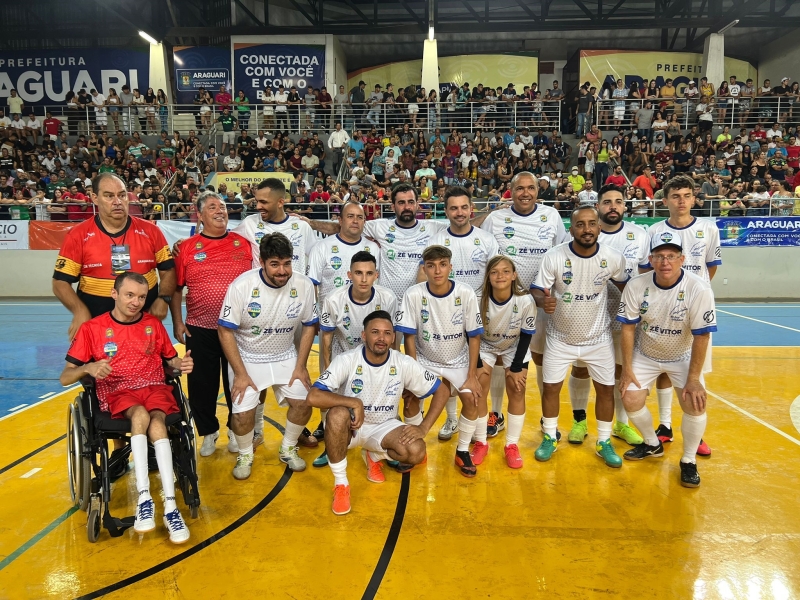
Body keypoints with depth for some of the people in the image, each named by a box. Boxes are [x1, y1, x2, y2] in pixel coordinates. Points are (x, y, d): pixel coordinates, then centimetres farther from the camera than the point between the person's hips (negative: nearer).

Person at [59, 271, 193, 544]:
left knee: (156, 421, -33)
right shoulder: (92, 328, 5)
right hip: (116, 392, -1)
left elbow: (170, 360, 18)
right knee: (141, 414, -36)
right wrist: (88, 368, -18)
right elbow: (65, 377, 4)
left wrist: (181, 364, -6)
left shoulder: (154, 324, 13)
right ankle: (145, 499, -37)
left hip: (155, 387, 2)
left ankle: (170, 507, -38)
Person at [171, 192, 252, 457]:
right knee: (202, 384, 10)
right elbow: (175, 288, 4)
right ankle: (208, 432, 29)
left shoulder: (244, 244, 2)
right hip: (200, 330, 0)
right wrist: (177, 322, 0)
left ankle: (236, 430, 30)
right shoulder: (187, 248, 1)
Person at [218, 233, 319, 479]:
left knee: (303, 403, -8)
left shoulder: (304, 285, -16)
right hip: (247, 357, -2)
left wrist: (301, 365, -5)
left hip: (286, 357, 3)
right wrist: (240, 373, -17)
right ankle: (245, 455, 19)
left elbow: (308, 326, -2)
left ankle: (288, 449, 21)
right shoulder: (241, 286, -23)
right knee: (242, 413, -13)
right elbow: (226, 331, -16)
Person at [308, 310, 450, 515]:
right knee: (338, 414, -37)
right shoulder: (346, 360, -21)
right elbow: (313, 397, -29)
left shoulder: (404, 364, -15)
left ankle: (374, 456, 10)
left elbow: (442, 391, -6)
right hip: (350, 426, -2)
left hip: (384, 427, 2)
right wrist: (355, 402, -34)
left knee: (416, 451, -26)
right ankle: (340, 484, -15)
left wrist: (423, 428, -16)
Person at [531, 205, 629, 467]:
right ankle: (550, 438, 26)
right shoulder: (554, 256, -18)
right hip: (560, 338, -1)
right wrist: (543, 300, -40)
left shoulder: (614, 258, -12)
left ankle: (604, 443, 27)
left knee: (606, 389, 7)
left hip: (599, 338, 1)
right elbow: (537, 290, -18)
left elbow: (624, 285, 7)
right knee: (551, 387, 4)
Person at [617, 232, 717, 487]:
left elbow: (702, 336, -21)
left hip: (683, 357, -2)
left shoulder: (699, 289, -27)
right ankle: (653, 444, 25)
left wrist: (693, 378, -20)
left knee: (695, 404, -16)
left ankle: (688, 461, 10)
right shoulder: (636, 285, -20)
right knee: (631, 400, -6)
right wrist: (627, 368, -11)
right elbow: (628, 327, -12)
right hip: (645, 355, 2)